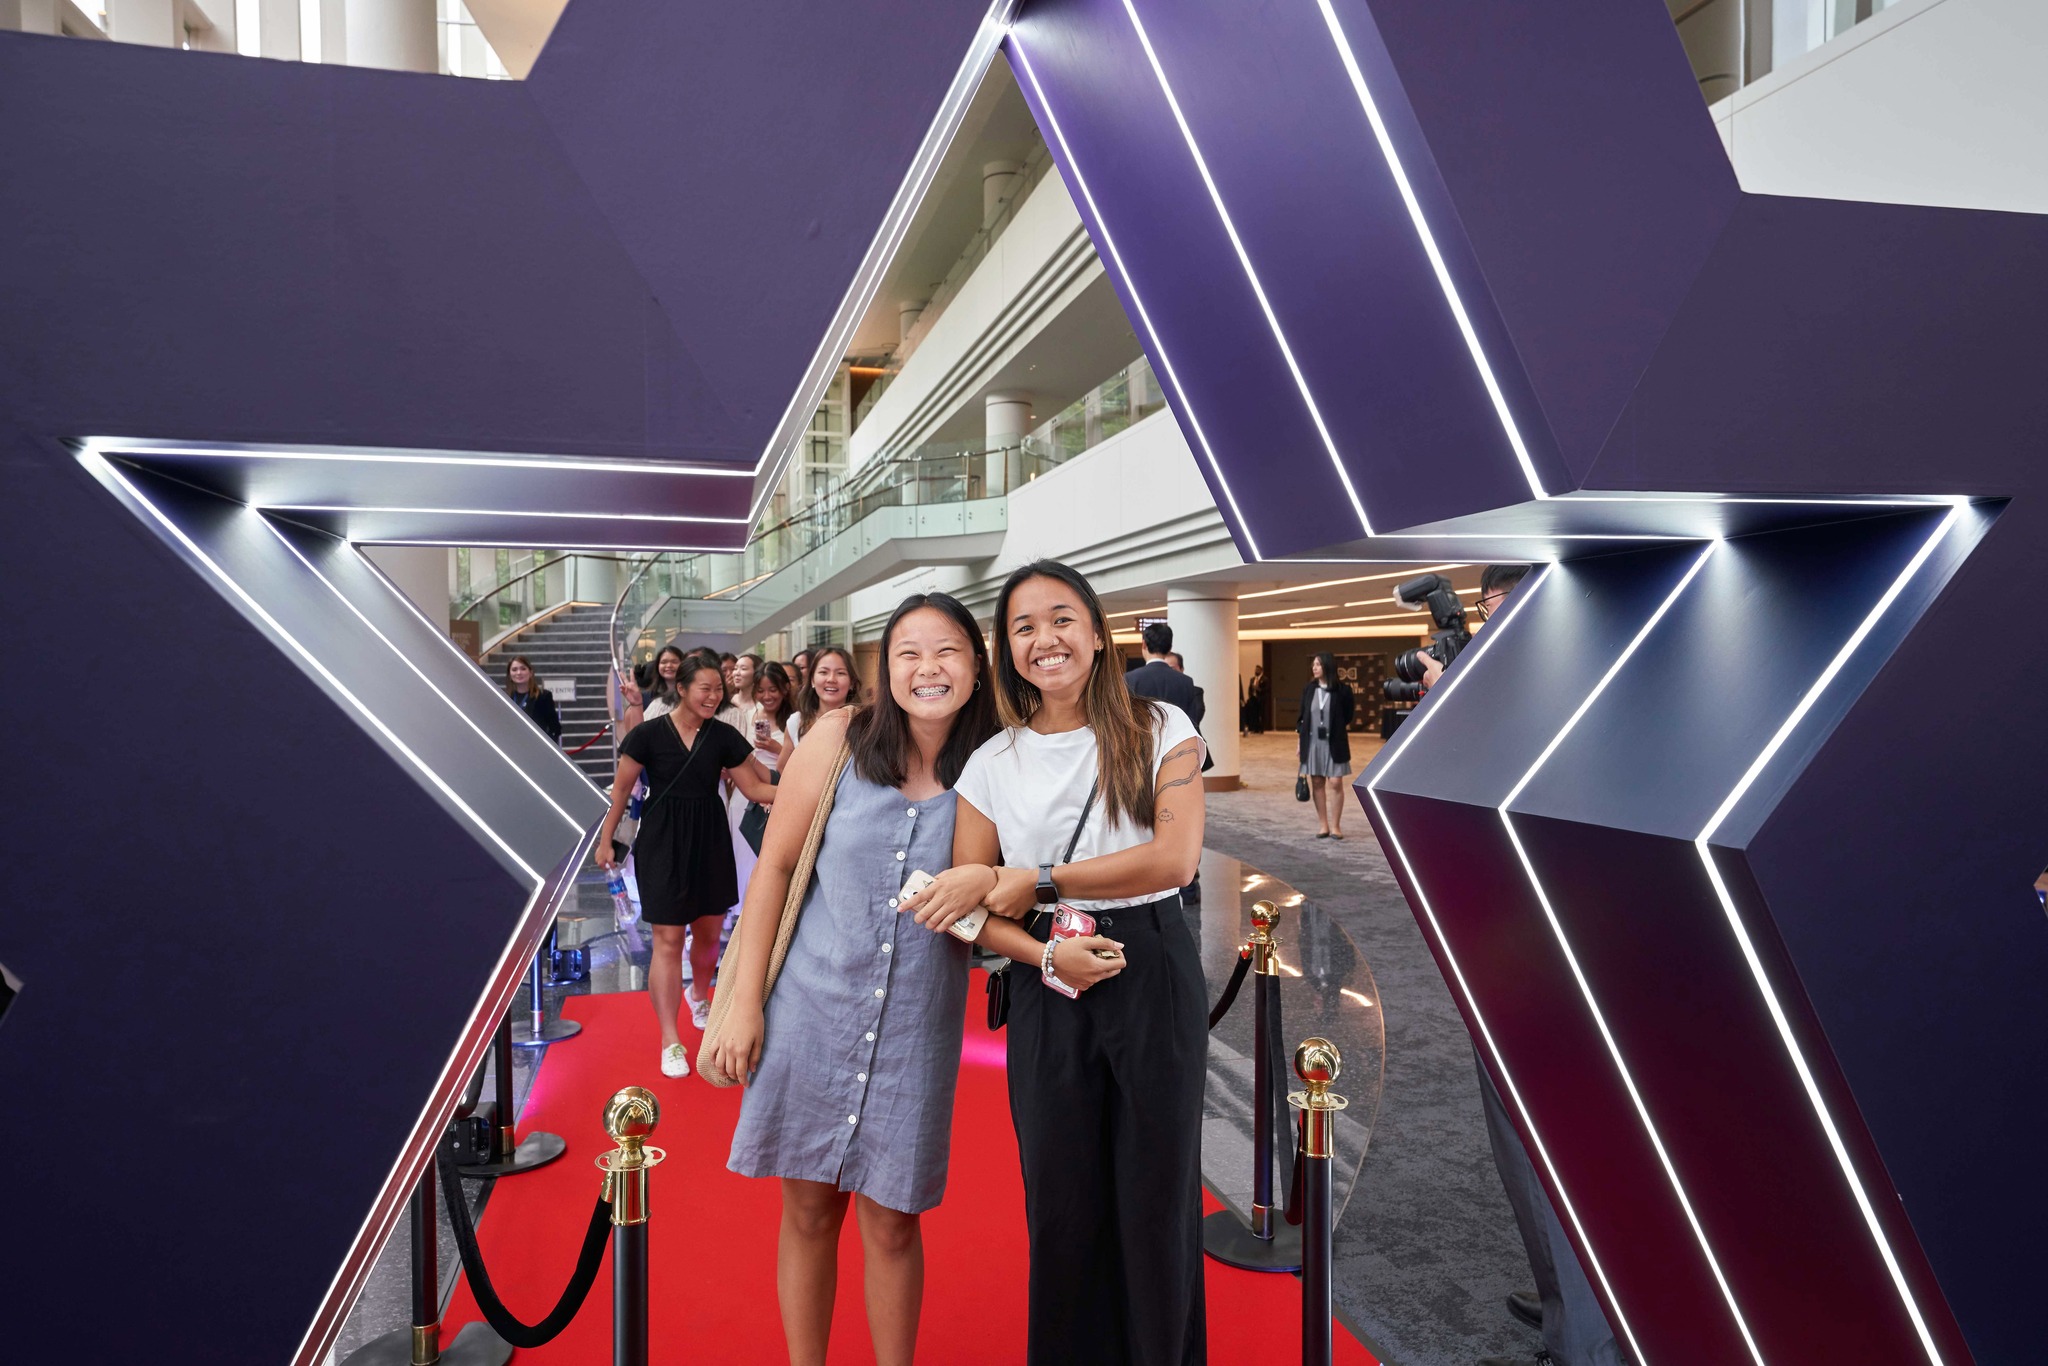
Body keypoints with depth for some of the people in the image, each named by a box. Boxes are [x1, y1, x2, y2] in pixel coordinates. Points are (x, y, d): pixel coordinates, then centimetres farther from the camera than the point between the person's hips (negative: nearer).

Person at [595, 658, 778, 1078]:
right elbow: (621, 789, -1)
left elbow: (755, 788, 3)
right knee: (668, 939, -4)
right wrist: (605, 839, 0)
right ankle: (670, 1042, 4)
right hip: (663, 842, -3)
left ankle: (700, 1000, 44)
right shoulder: (649, 734, -8)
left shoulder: (724, 736, 1)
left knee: (709, 932, 13)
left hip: (710, 840, 4)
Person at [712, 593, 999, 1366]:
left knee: (891, 1221, 10)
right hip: (813, 1003, 0)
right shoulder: (840, 739, -8)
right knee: (809, 1209, 13)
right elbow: (775, 865, -3)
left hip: (915, 1022, 0)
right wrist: (745, 1000, -4)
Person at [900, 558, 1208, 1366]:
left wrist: (1029, 882, -15)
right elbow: (966, 903, 2)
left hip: (1154, 974, -1)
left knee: (1157, 1194, 9)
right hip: (1048, 989, 2)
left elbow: (1175, 858, -15)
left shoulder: (1160, 730, -2)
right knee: (1061, 1202, 11)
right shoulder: (992, 763, 4)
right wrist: (1045, 955, -16)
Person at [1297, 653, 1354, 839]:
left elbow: (1349, 714, 5)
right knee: (1317, 783, 5)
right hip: (1312, 742, 3)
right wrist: (1300, 741, 7)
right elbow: (1302, 716, 8)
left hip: (1334, 743, -3)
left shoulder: (1342, 689, -7)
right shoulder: (1309, 689, 4)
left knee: (1335, 783, -3)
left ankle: (1335, 826, 7)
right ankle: (1323, 825, 13)